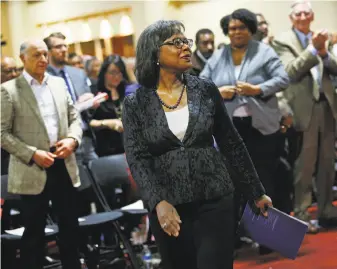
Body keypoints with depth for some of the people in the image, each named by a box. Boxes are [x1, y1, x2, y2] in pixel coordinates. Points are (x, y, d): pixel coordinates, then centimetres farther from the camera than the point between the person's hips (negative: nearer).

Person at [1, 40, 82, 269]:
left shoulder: (59, 83, 10)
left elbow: (74, 118, 14)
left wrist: (72, 139, -7)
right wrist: (33, 154, -17)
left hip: (64, 165, 5)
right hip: (32, 170, -5)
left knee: (70, 226, 13)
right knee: (34, 231, 7)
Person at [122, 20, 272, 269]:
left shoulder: (206, 90, 3)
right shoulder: (135, 103, -2)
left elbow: (232, 144, 8)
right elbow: (137, 159, -8)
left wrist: (257, 192, 11)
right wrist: (158, 202, -23)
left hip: (214, 199, 0)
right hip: (169, 206, 0)